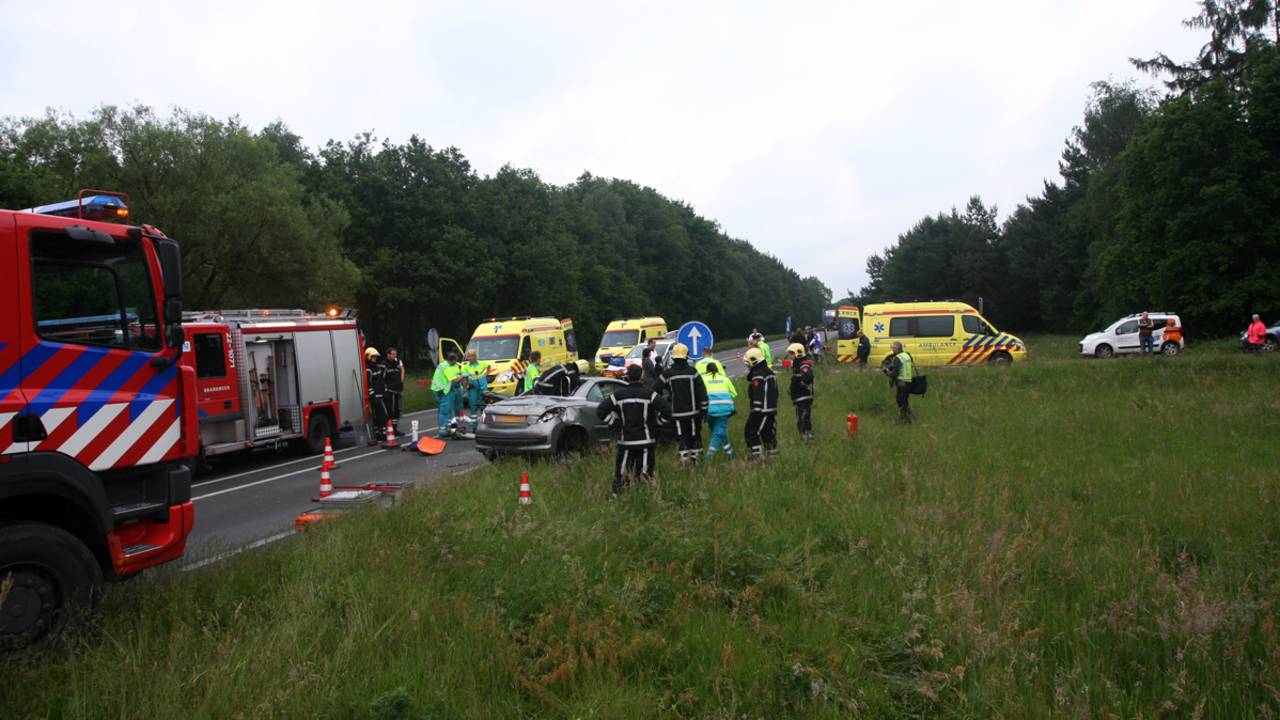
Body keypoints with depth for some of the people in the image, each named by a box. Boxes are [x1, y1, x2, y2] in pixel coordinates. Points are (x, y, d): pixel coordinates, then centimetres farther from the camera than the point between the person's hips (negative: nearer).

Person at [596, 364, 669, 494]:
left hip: (625, 441, 2)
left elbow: (601, 411, -1)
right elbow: (666, 409, -17)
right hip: (646, 440, -1)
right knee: (645, 471, 2)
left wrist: (616, 423, 5)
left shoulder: (619, 395, 0)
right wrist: (656, 423, -1)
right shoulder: (649, 394, -6)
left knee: (621, 471, 7)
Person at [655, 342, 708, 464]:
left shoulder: (667, 373, -4)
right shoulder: (692, 371, -5)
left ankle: (684, 457, -6)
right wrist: (704, 408, 2)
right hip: (693, 410, 1)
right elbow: (702, 391, -5)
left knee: (681, 436, 4)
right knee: (695, 434, 14)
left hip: (677, 412, -1)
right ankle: (696, 455, 21)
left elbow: (656, 390, 0)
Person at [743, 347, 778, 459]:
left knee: (751, 431, -5)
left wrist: (756, 411, -20)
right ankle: (772, 450, 20)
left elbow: (757, 395, -22)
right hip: (771, 409, 9)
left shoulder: (757, 375, -16)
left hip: (761, 410, -9)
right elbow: (775, 392, 21)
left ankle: (757, 455, -10)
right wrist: (773, 407, 26)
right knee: (768, 431, 16)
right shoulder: (769, 372, 15)